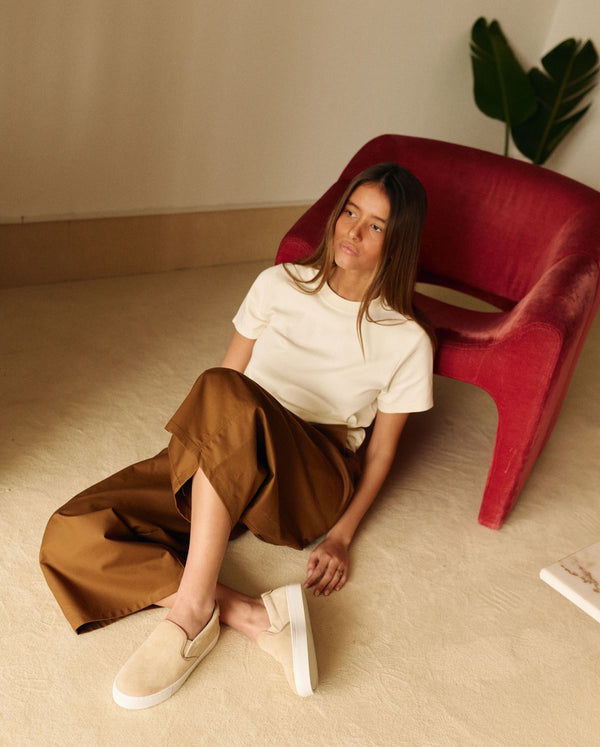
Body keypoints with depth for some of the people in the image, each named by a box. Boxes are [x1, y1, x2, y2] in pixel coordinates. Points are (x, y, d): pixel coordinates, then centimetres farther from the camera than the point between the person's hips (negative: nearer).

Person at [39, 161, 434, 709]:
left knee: (224, 393, -38)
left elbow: (380, 449, 7)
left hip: (310, 484, -4)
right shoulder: (280, 285, 11)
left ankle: (192, 607, -31)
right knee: (71, 536, -20)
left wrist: (342, 535, -4)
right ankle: (254, 617, -26)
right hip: (221, 465, 4)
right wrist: (192, 444, -3)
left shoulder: (407, 341, 4)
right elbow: (232, 369, 13)